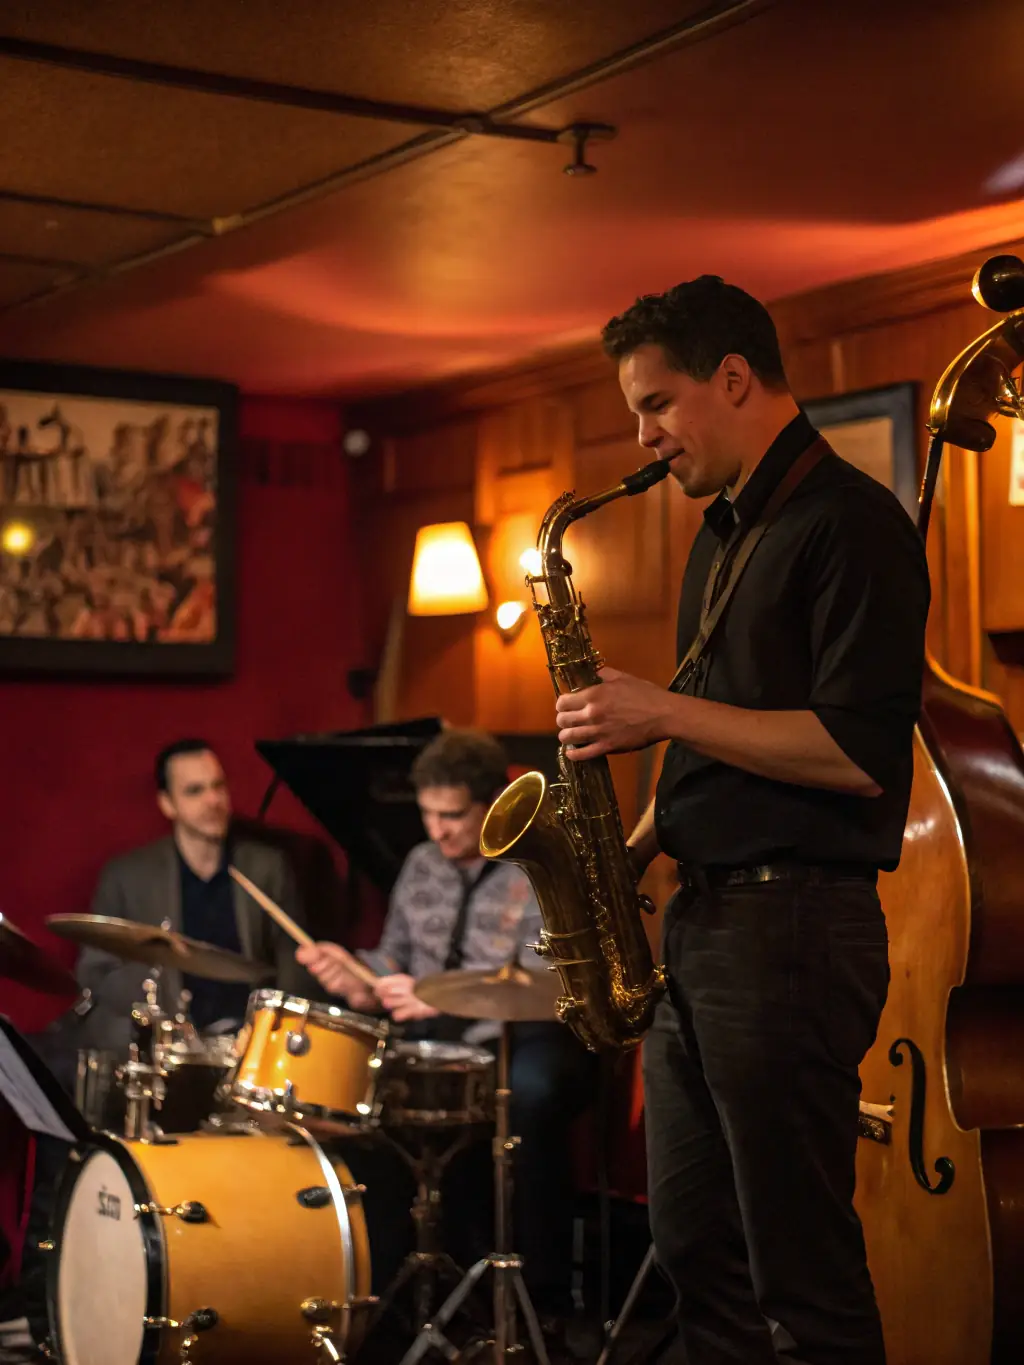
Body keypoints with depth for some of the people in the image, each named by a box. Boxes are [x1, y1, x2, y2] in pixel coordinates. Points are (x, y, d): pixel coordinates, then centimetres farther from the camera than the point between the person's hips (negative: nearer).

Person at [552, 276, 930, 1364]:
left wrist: (664, 713, -16)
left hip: (793, 924, -9)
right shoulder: (724, 534, 18)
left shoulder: (848, 523, -11)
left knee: (801, 1272, -4)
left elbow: (862, 753, -21)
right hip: (700, 916, 10)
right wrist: (637, 843, 9)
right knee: (696, 1251, 14)